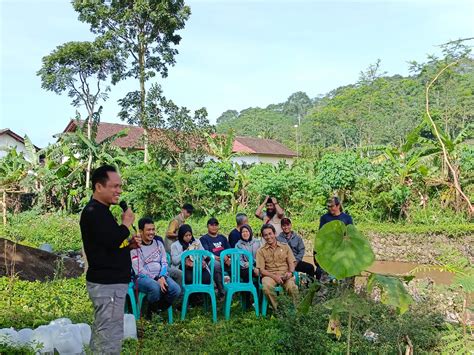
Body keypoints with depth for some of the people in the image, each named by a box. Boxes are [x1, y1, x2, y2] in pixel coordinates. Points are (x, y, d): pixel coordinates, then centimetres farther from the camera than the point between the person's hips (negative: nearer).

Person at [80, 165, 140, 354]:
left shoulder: (100, 211, 17)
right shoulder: (93, 212, -15)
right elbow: (110, 240, -29)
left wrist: (128, 245, 8)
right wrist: (126, 223, -12)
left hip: (107, 282, 11)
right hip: (108, 284, -11)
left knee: (101, 335, 16)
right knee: (110, 337, -7)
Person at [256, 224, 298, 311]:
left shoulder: (285, 246, 15)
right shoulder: (261, 251, 10)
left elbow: (291, 263, 10)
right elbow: (261, 270, 2)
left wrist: (290, 272, -13)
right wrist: (274, 276, -14)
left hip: (285, 274, 1)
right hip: (269, 275, 0)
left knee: (292, 286, -33)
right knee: (267, 287, -35)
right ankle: (277, 309, -19)